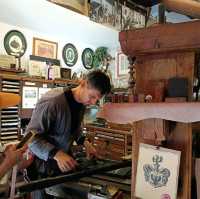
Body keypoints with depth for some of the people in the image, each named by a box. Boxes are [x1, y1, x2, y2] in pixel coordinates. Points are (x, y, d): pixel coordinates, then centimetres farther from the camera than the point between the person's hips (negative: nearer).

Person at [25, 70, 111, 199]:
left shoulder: (82, 102, -2)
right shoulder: (52, 101, -29)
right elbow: (31, 137, -26)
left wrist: (85, 143, 0)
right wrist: (57, 154, -37)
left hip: (65, 161, 7)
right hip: (44, 164, -7)